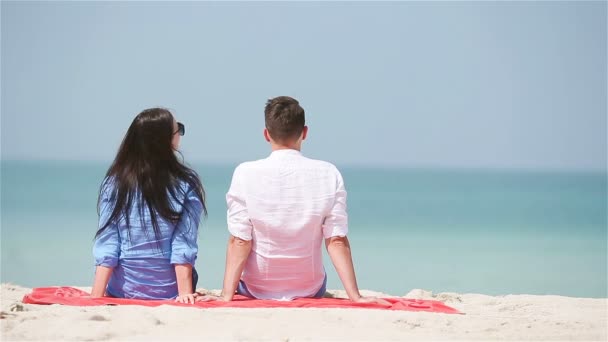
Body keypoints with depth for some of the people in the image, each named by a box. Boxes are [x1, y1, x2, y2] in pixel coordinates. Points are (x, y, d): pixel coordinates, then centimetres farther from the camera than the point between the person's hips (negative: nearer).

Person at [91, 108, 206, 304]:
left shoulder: (115, 183, -3)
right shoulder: (186, 185, -8)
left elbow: (106, 246, -7)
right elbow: (184, 247, -12)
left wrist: (96, 295, -7)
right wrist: (185, 292, -11)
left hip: (123, 293, 2)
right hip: (170, 294, -1)